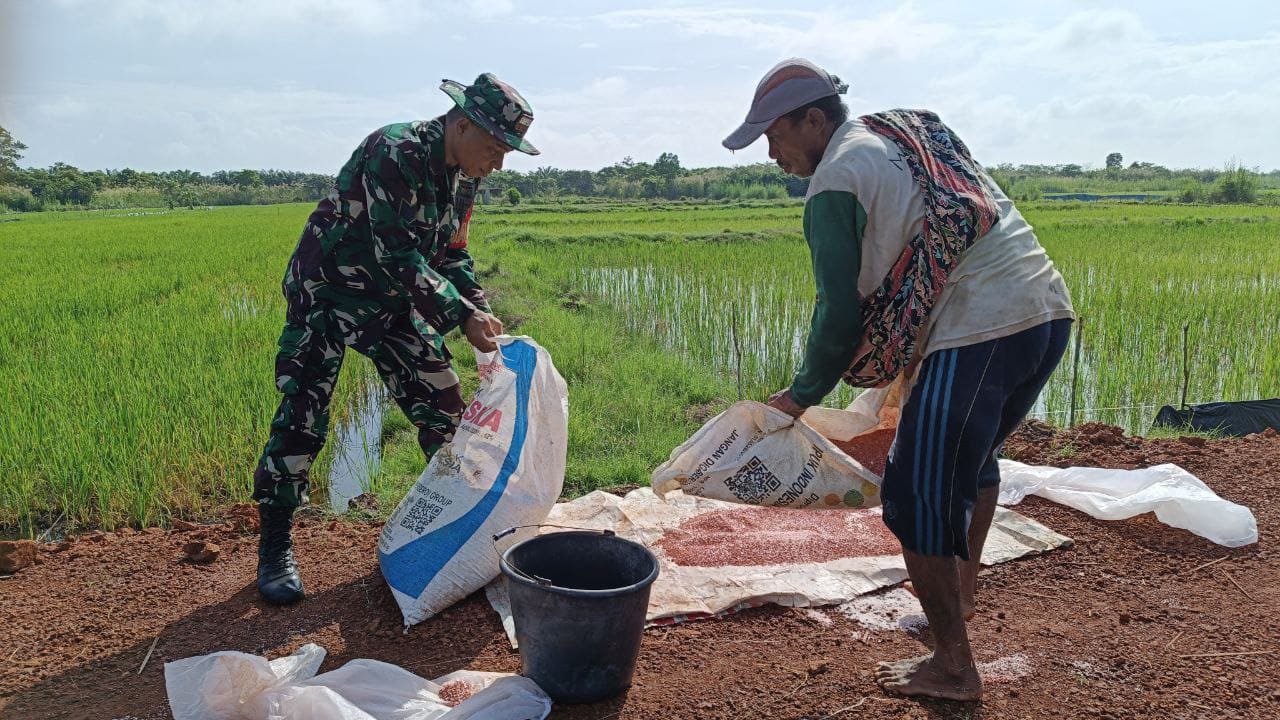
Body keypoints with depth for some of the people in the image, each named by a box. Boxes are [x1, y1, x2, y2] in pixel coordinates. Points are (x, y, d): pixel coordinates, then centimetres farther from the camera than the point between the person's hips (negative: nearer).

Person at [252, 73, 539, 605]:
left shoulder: (462, 177, 0)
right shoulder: (394, 152, -26)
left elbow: (450, 256, 9)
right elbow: (399, 256, -30)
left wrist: (481, 310, -7)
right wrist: (462, 317, -30)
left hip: (392, 301, 8)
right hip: (327, 295, -7)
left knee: (443, 405, 5)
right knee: (301, 418, -7)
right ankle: (274, 548, 9)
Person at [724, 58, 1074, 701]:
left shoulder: (835, 180, -5)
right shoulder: (913, 128, 21)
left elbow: (841, 311, -6)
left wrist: (801, 396, 8)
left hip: (980, 329, -10)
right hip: (1049, 308, 10)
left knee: (920, 497, 1)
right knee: (974, 458, 27)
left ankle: (953, 667, 11)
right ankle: (960, 591, 46)